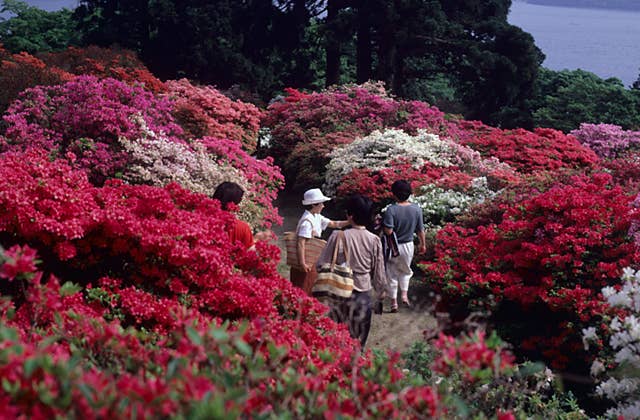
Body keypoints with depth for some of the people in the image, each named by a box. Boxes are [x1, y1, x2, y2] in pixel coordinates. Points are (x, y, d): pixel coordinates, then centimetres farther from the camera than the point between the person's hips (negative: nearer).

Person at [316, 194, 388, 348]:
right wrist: (381, 289, 16)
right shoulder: (374, 240, -9)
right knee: (358, 337, 13)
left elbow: (322, 264, -9)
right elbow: (378, 269, 0)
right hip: (362, 292, 1)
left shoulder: (338, 236, -15)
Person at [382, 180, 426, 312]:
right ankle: (405, 295, 17)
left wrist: (382, 225, -6)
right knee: (405, 271, 27)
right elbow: (420, 230, -1)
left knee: (392, 274, 13)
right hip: (408, 245, 3)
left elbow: (388, 231, -27)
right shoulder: (416, 209, -11)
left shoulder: (391, 210, -22)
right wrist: (422, 244, 13)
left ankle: (394, 302, 18)